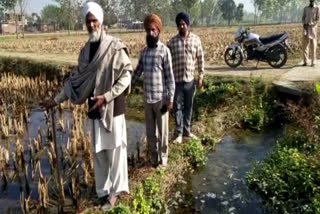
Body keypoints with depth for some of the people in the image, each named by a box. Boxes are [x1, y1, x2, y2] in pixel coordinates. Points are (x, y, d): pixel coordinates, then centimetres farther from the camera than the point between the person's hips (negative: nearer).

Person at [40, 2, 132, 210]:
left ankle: (115, 189, 19)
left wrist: (106, 96, -21)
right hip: (95, 108, 6)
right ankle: (103, 191, 26)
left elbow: (126, 76, -14)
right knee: (99, 150, 12)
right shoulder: (86, 50, 9)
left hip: (113, 107, -6)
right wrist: (57, 99, 13)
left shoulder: (115, 47, -11)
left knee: (115, 148, 3)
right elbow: (75, 79, 15)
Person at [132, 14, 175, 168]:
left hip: (161, 98, -5)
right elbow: (137, 72, 13)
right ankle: (153, 158, 29)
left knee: (162, 131, 7)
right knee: (150, 131, 14)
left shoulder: (165, 51, -9)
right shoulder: (144, 51, 7)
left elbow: (170, 77, -9)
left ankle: (162, 160, 21)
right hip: (147, 98, 5)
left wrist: (170, 99, -12)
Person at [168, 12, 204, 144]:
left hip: (190, 79, 2)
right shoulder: (172, 42, -2)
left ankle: (187, 130, 26)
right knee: (177, 107, 4)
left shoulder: (195, 39, 1)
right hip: (176, 80, -1)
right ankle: (178, 133, 13)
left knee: (188, 107, 12)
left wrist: (201, 76, 3)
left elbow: (200, 59, 5)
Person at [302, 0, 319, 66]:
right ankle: (305, 61, -1)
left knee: (313, 45, -5)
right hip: (306, 27, 3)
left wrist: (311, 24, -12)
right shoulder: (305, 8, 14)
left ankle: (313, 62, -4)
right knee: (305, 44, -4)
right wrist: (304, 24, -5)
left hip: (313, 27, -3)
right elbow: (303, 18, 14)